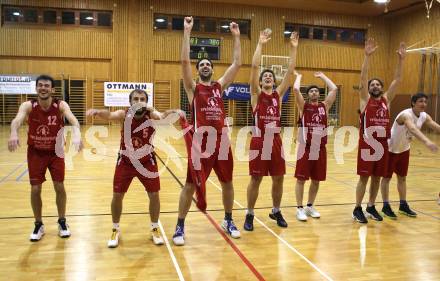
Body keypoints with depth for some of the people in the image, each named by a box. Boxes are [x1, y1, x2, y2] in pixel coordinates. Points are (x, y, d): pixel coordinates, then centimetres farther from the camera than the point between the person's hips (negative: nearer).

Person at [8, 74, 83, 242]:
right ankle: (38, 225, 21)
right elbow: (17, 120, -37)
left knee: (59, 187, 2)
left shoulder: (61, 105, -18)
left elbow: (73, 120, -36)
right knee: (35, 189, 1)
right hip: (35, 153, 0)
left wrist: (76, 134, -59)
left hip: (56, 152, 0)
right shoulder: (28, 106, -17)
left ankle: (62, 222, 22)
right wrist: (14, 134, -60)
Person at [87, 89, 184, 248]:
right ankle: (115, 230, 25)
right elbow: (109, 116, -36)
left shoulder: (151, 115, -17)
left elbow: (163, 117, -38)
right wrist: (97, 112, -59)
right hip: (125, 161, 0)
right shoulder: (124, 114, -17)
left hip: (146, 161, 0)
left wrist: (174, 112, -60)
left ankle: (155, 229, 25)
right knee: (117, 196, 2)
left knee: (154, 195, 3)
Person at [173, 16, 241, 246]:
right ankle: (180, 227, 13)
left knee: (227, 182, 13)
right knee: (190, 185, 1)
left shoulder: (220, 86, 14)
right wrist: (187, 31, -10)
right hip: (201, 141, -4)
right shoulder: (193, 88, 4)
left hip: (222, 140, 4)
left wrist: (236, 36, 9)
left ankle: (228, 221, 32)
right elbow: (184, 61, -8)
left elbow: (237, 64, 11)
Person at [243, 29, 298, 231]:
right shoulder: (256, 94, 1)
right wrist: (260, 44, -12)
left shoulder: (278, 94, 11)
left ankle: (276, 211, 28)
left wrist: (293, 48, 0)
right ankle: (249, 214, 14)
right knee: (256, 179, 1)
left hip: (276, 140, 4)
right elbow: (254, 67, -10)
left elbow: (290, 71, 5)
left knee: (278, 178, 10)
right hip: (259, 141, -4)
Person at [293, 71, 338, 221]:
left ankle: (310, 207, 26)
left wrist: (322, 76, 12)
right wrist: (299, 76, 2)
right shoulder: (303, 106, -1)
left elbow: (334, 89, 3)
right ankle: (300, 208, 10)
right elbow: (295, 89, -15)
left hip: (320, 149, 4)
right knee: (301, 179, 1)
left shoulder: (325, 106, 9)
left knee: (316, 180, 11)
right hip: (305, 148, -4)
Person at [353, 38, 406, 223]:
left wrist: (401, 59, -4)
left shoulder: (386, 100, 10)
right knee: (364, 177, 0)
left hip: (382, 144, 4)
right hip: (367, 144, -4)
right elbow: (363, 78, -12)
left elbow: (397, 80, 4)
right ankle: (357, 209, 10)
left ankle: (371, 207, 25)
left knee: (377, 178, 11)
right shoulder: (365, 100, 0)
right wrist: (367, 56, -20)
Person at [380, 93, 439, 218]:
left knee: (402, 177, 15)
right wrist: (427, 142, -65)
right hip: (390, 149, -8)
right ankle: (386, 206, 11)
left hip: (404, 149, 8)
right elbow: (413, 129, -49)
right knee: (387, 177, 2)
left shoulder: (424, 116, -7)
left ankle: (403, 205, 26)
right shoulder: (406, 115, -31)